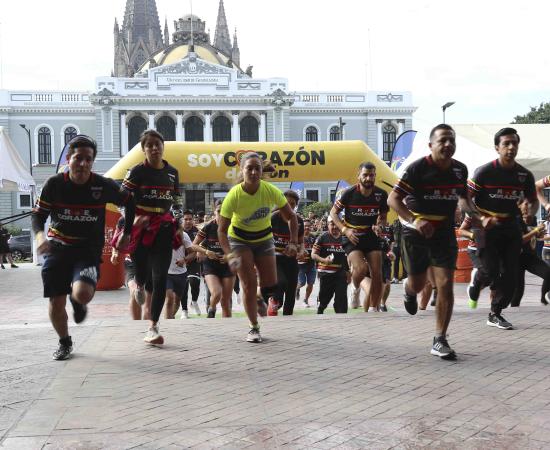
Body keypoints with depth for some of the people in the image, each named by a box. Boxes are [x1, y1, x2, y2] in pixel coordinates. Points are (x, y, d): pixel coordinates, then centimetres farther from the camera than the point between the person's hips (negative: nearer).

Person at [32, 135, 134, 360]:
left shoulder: (103, 186, -10)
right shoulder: (54, 184, -8)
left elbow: (129, 202, 7)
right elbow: (38, 214, 0)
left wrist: (126, 234, 9)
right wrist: (39, 235, -20)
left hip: (88, 250, -1)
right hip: (57, 249, 2)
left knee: (82, 294, -26)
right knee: (56, 303, 1)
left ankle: (77, 302, 15)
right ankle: (65, 342, 30)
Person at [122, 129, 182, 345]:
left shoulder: (172, 172, 9)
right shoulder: (137, 171, -4)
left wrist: (178, 226, 10)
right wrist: (134, 217, -24)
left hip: (163, 228, 3)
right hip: (140, 226, -3)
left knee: (160, 278, -4)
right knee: (142, 270, -1)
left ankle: (153, 327, 1)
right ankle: (139, 284, 41)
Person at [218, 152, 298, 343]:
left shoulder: (271, 191, -22)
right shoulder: (234, 196, -27)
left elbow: (291, 217, -10)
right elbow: (222, 230, -21)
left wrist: (293, 242, -21)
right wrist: (229, 254, -35)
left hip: (264, 239, 2)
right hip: (239, 240, -2)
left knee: (270, 287, -3)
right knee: (249, 285, -11)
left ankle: (258, 299, 33)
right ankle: (254, 328, 6)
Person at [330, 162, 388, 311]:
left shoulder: (381, 194, -5)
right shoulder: (348, 193, -12)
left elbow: (383, 215, 10)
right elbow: (333, 212, -1)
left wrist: (380, 224, -13)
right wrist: (345, 229, -15)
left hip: (371, 236, 3)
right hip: (352, 236, -3)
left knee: (377, 274, -3)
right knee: (361, 268, -24)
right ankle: (356, 289, 12)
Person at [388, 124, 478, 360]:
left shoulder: (460, 169, 1)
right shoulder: (417, 168, -15)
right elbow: (393, 199, -17)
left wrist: (474, 213, -2)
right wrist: (414, 220, -30)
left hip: (445, 232, 3)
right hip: (416, 232, -3)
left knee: (445, 285, -8)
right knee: (418, 284, 9)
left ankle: (440, 340, 1)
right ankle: (408, 288, 50)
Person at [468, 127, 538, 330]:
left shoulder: (525, 175, 3)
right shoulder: (484, 172, -11)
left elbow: (533, 201, 15)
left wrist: (530, 211, -9)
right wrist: (482, 219, -23)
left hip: (511, 228, 5)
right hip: (487, 227, -4)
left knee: (511, 275, 2)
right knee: (491, 271, -14)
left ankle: (495, 314, 17)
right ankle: (477, 280, 21)